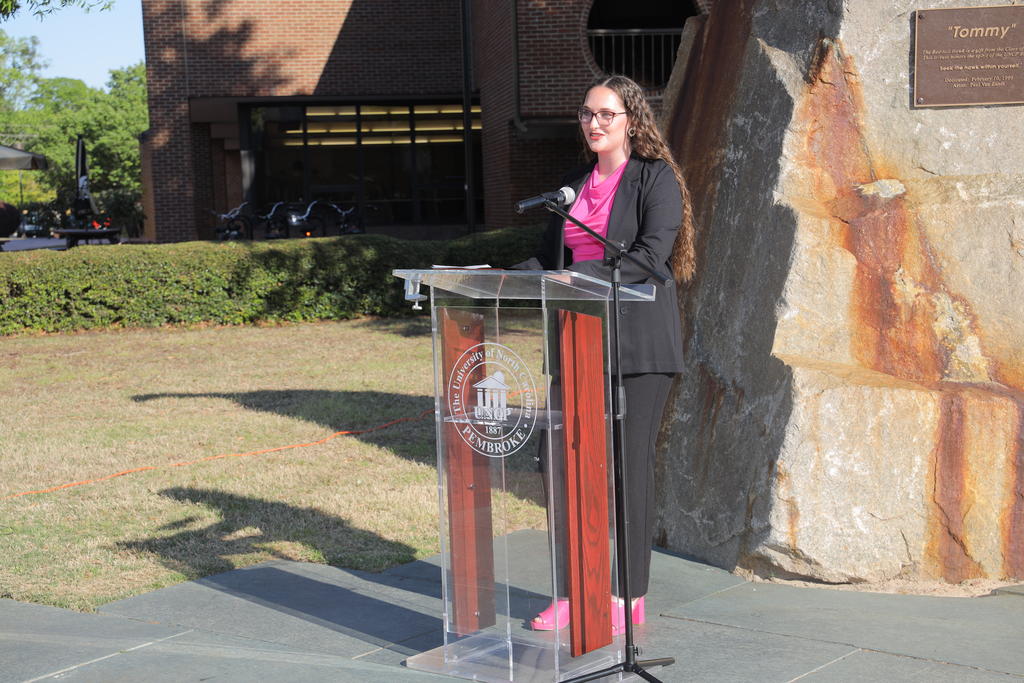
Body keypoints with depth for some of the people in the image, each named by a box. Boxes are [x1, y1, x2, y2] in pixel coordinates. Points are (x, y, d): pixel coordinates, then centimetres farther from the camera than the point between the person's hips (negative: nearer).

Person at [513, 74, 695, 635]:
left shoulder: (655, 179, -3)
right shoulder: (573, 184, 17)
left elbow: (652, 253, -17)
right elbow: (549, 257, 19)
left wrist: (583, 276, -25)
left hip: (637, 341, -6)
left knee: (629, 462, -3)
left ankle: (628, 598, 6)